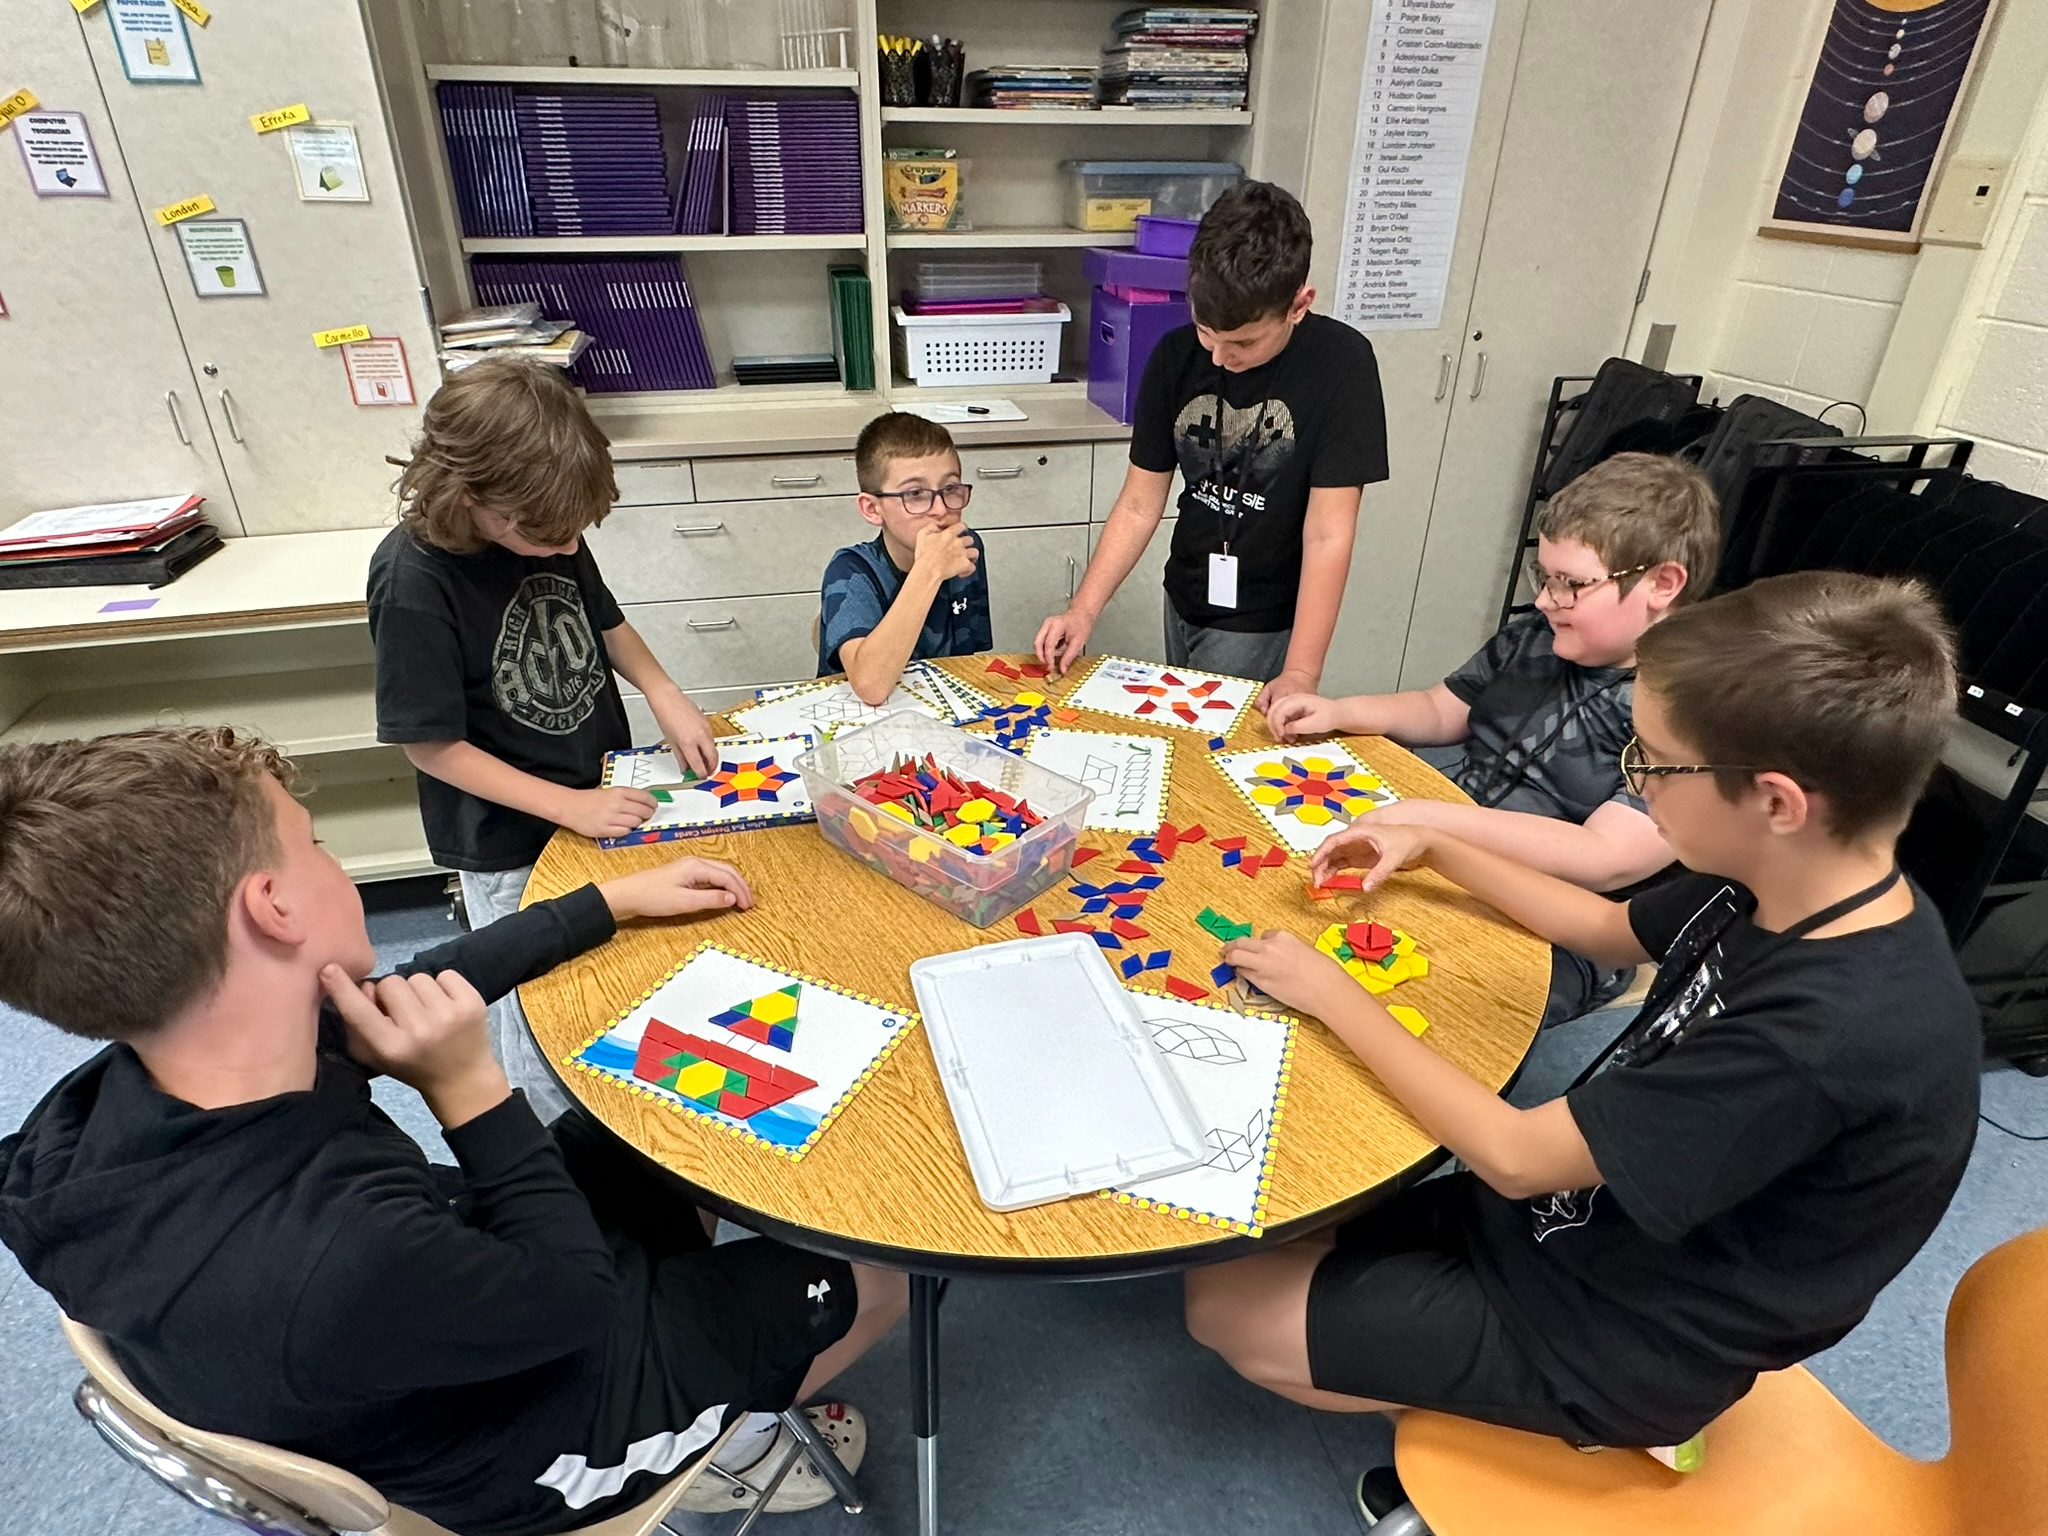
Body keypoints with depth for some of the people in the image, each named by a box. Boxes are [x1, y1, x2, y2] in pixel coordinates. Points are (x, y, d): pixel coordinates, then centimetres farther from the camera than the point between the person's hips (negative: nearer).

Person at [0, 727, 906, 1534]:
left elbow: (404, 996, -5)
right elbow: (582, 1294, -26)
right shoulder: (337, 1263, -46)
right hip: (541, 1432, -6)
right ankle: (724, 1441, 33)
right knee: (875, 1272, 7)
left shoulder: (125, 1084, -20)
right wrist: (470, 1087, -31)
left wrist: (618, 901, 1)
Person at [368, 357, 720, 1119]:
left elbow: (603, 620, 8)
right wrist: (570, 806, -25)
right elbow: (431, 744, -20)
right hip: (512, 848, -6)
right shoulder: (413, 580, -26)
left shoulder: (546, 526, -9)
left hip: (606, 797, 6)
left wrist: (664, 693, -10)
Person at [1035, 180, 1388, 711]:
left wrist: (1301, 674, -27)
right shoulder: (1176, 355, -8)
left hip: (1263, 623, -5)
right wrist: (1083, 610, -15)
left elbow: (1328, 534, -22)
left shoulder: (1340, 362, -20)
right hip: (1184, 601, 5)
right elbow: (1139, 505, -5)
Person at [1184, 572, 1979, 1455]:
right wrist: (1432, 847, 4)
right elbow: (1609, 930, 11)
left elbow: (1514, 1155, -29)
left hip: (1617, 1340, -7)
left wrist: (1332, 995, -20)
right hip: (1576, 1211, 8)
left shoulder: (1835, 1031, -36)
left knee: (1226, 1305, -3)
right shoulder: (1770, 888, -11)